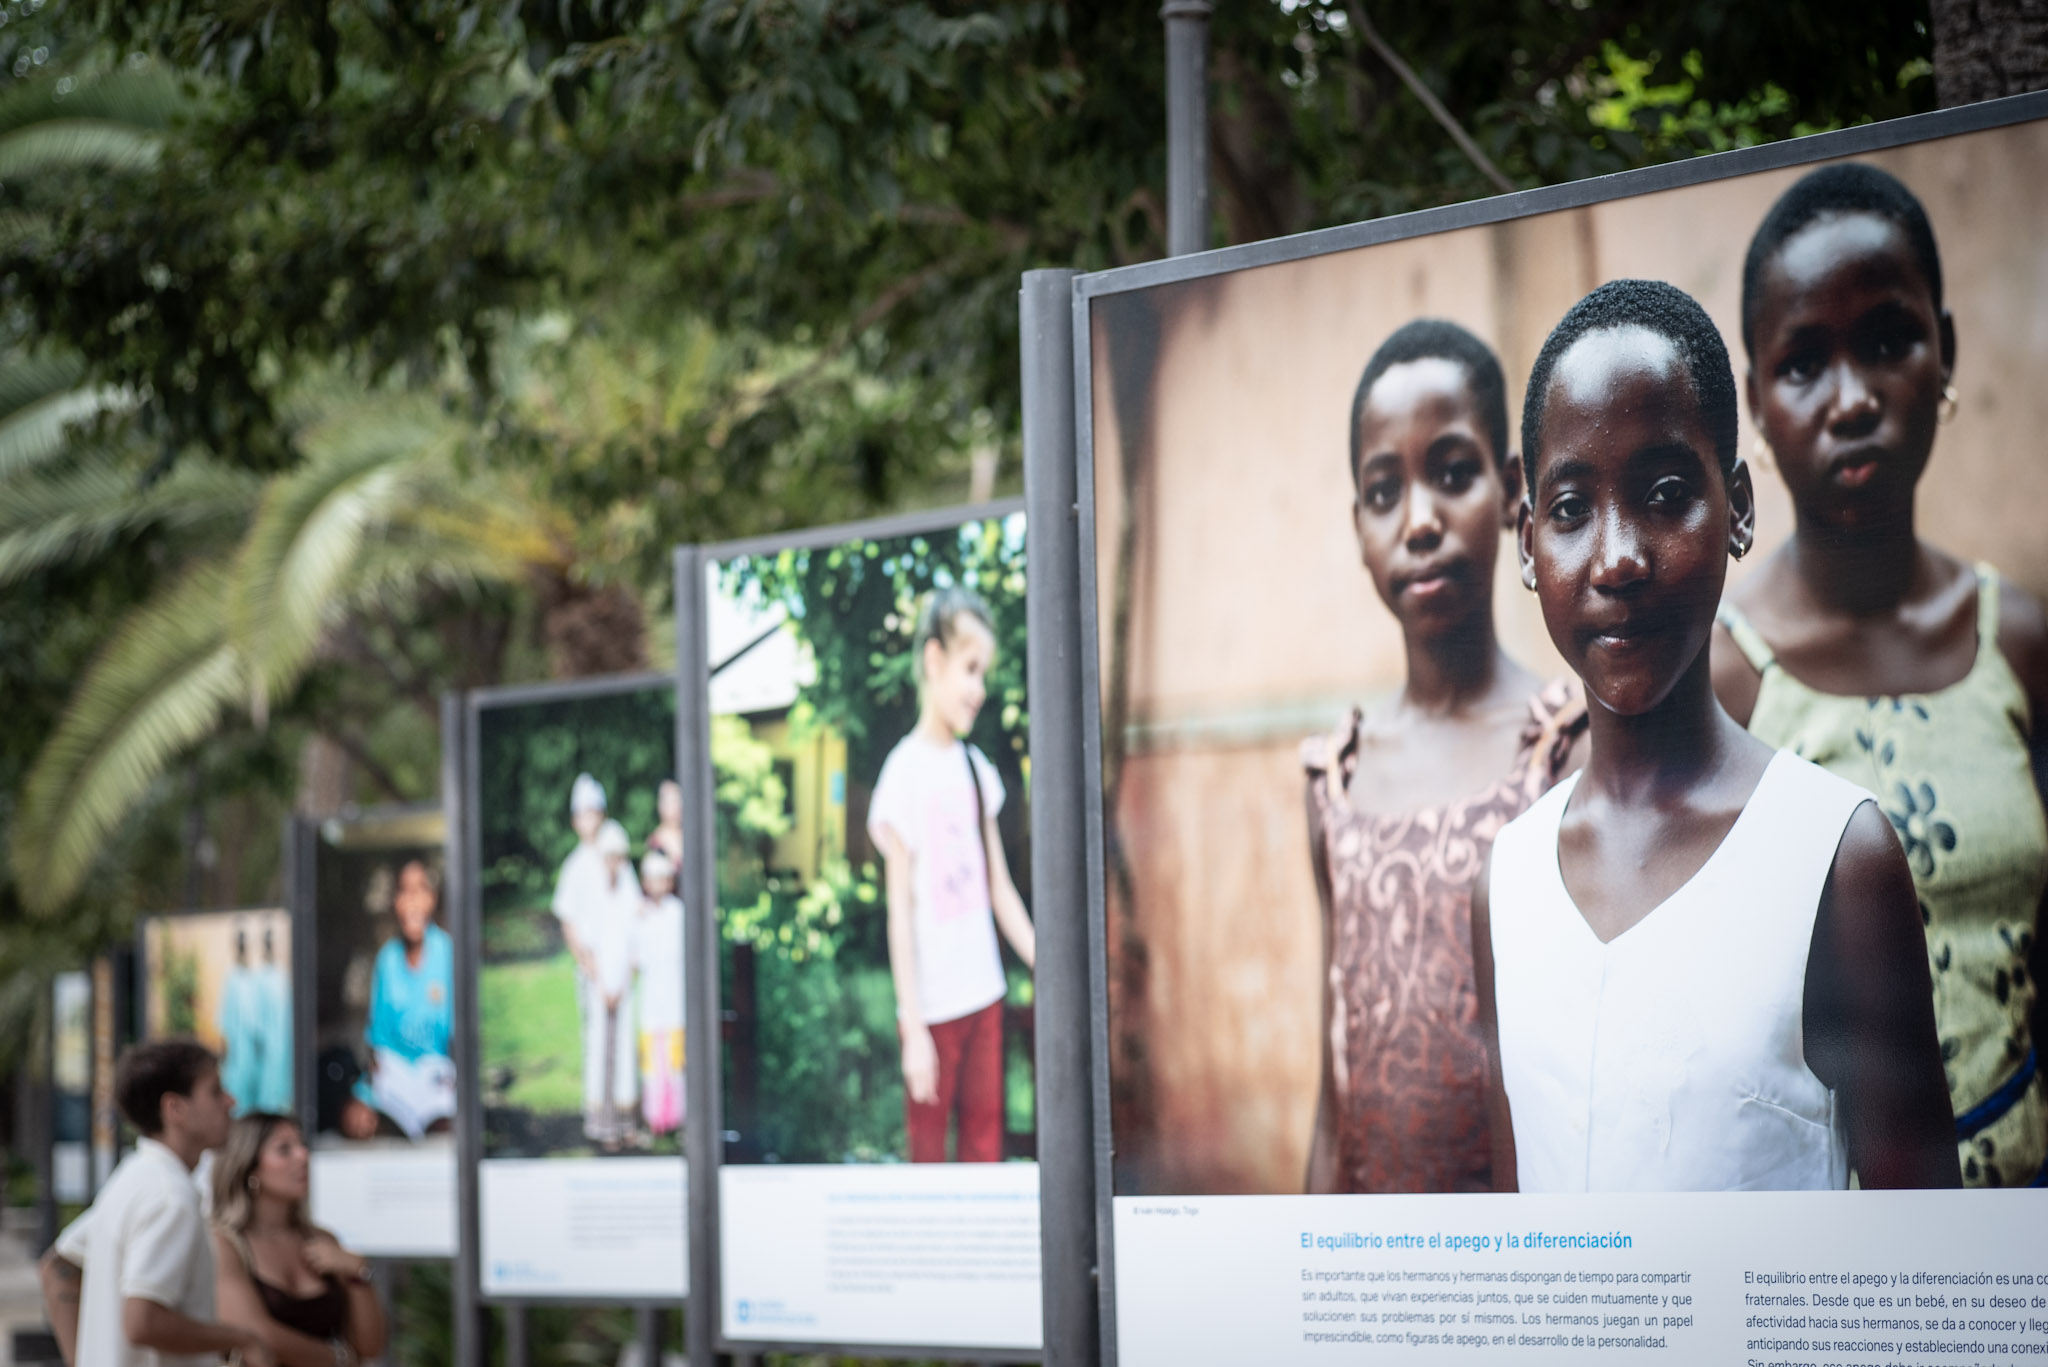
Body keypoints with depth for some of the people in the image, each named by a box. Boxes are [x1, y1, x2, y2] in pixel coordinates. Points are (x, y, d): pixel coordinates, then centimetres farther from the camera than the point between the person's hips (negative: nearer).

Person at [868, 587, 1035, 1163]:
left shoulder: (976, 768, 9)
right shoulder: (906, 772, -9)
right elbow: (900, 911, -10)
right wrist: (913, 1029, -13)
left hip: (983, 993, 6)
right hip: (933, 1004, -6)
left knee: (985, 1136, 7)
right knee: (928, 1144, 1)